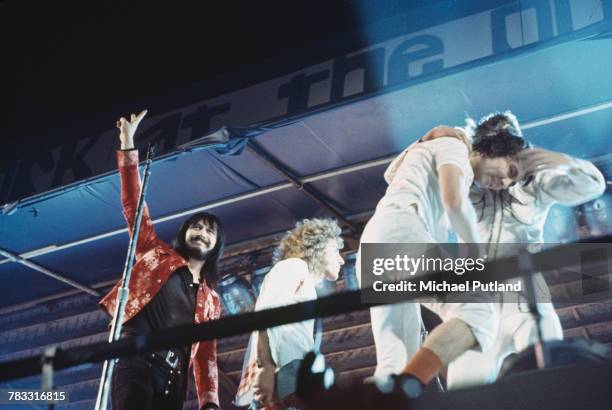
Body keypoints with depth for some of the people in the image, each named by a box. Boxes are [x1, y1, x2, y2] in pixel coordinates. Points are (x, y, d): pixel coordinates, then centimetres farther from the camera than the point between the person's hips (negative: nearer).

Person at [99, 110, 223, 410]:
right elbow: (133, 206, 11)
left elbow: (206, 355, 17)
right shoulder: (156, 255, 19)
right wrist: (128, 144, 5)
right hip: (137, 362, -4)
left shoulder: (210, 300, 24)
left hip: (173, 380, 4)